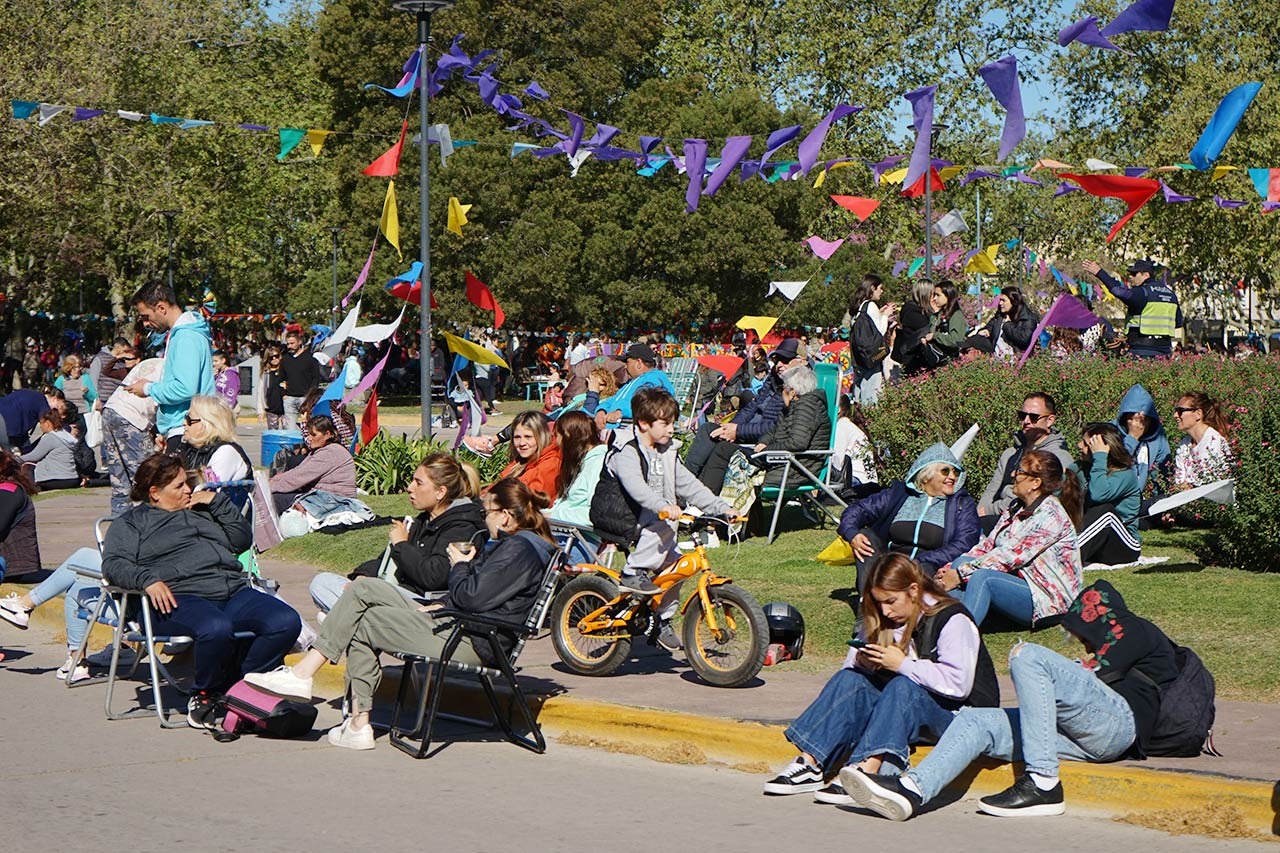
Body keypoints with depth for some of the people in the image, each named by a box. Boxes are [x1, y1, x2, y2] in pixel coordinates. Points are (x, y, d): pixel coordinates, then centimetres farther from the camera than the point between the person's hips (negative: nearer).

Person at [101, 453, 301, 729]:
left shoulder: (201, 510, 32)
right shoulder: (133, 522, 17)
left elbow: (243, 539, 25)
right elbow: (114, 564, 1)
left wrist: (218, 501, 17)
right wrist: (148, 580, -19)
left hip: (234, 592, 6)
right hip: (179, 598, -5)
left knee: (287, 622, -22)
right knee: (216, 629, -40)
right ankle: (204, 696, -13)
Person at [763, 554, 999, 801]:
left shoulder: (952, 621, -13)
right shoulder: (884, 621, 9)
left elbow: (958, 684, -26)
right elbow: (852, 668, 13)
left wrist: (903, 664, -26)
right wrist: (863, 662, -11)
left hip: (960, 713, -7)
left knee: (903, 687, -34)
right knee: (850, 680, -13)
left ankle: (865, 772, -48)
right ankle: (809, 764, -24)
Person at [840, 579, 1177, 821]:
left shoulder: (1136, 630, 16)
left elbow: (1099, 676, -1)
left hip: (1120, 719, -8)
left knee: (1028, 657, -23)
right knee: (977, 721, -7)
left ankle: (1042, 783, -30)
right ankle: (911, 788, -34)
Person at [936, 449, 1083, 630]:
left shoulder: (1050, 515, -16)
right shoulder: (1016, 507, 12)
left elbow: (1011, 556, -22)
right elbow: (988, 545, 9)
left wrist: (961, 574, -23)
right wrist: (951, 569, -7)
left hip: (1049, 599, -9)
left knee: (983, 577, -32)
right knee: (961, 562, -11)